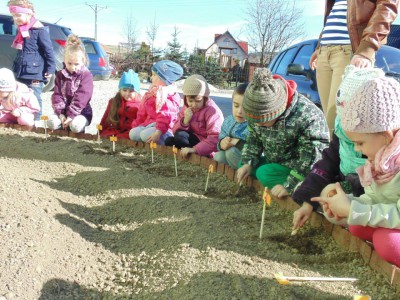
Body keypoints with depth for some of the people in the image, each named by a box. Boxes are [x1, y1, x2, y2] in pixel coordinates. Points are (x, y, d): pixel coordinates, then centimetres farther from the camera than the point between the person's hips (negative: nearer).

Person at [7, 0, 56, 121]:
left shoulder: (40, 30, -11)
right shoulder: (21, 31, 14)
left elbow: (49, 51, -13)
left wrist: (50, 69, -16)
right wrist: (16, 70, 24)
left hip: (35, 75, -8)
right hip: (21, 74, 8)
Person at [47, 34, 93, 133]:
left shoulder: (86, 75, -6)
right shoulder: (60, 75, 9)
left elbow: (81, 97, -14)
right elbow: (57, 94, 3)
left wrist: (71, 115, -21)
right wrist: (60, 113, -12)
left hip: (81, 112, -3)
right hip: (63, 111, 3)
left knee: (76, 125, -34)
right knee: (51, 122, -26)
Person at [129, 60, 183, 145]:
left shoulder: (171, 96, -12)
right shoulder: (151, 93, 17)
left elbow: (165, 116, -24)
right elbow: (142, 112, 21)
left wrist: (158, 132, -34)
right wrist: (135, 126, 16)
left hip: (163, 129, -8)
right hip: (148, 123, 8)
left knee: (146, 135, -36)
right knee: (133, 133, -17)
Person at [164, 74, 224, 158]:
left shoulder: (213, 111, -18)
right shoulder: (186, 108, 3)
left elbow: (215, 139, -29)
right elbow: (175, 131, 2)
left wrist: (194, 149, -38)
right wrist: (185, 121, -19)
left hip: (207, 148, -7)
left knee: (180, 136, -25)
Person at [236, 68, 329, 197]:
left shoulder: (308, 117, -34)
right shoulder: (258, 112, -13)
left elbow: (312, 158, -30)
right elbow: (253, 139, 5)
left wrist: (288, 185, -30)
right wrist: (248, 163, -9)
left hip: (297, 167, -8)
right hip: (274, 162, 8)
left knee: (264, 174, -26)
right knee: (242, 165, -2)